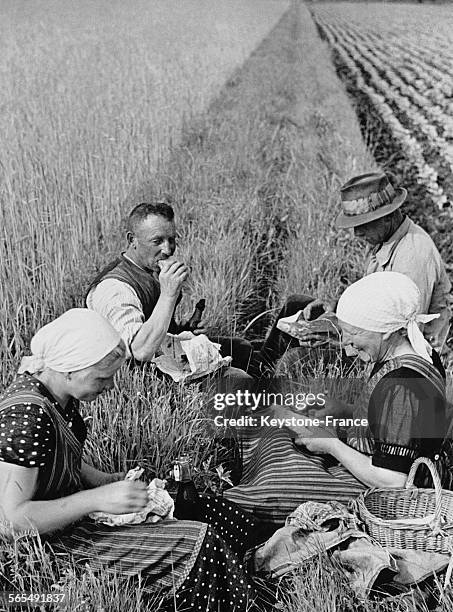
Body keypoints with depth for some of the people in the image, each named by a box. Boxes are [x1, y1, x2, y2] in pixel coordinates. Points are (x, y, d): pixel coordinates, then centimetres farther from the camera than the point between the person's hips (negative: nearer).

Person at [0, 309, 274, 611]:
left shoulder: (61, 395, 0)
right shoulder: (26, 417, -29)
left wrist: (108, 482, -1)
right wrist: (97, 499, -28)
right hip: (57, 538, -9)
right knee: (201, 546, -19)